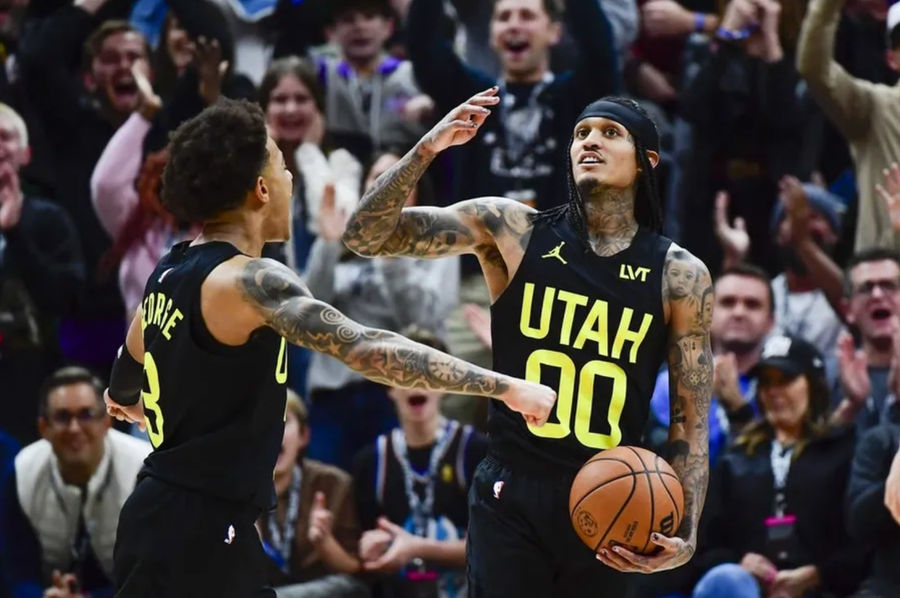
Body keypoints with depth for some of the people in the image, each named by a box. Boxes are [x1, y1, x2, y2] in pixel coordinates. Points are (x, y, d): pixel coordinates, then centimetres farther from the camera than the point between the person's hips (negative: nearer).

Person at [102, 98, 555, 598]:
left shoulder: (172, 274, 12)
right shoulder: (247, 280, -17)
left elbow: (125, 381, 31)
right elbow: (367, 349, -28)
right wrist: (504, 387, -27)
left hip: (169, 519, 10)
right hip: (196, 534, -10)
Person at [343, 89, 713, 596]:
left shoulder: (680, 276, 1)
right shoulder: (511, 228, 0)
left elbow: (691, 420, 4)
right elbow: (367, 237, -4)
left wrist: (686, 533, -9)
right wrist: (428, 149, -19)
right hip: (512, 496, -1)